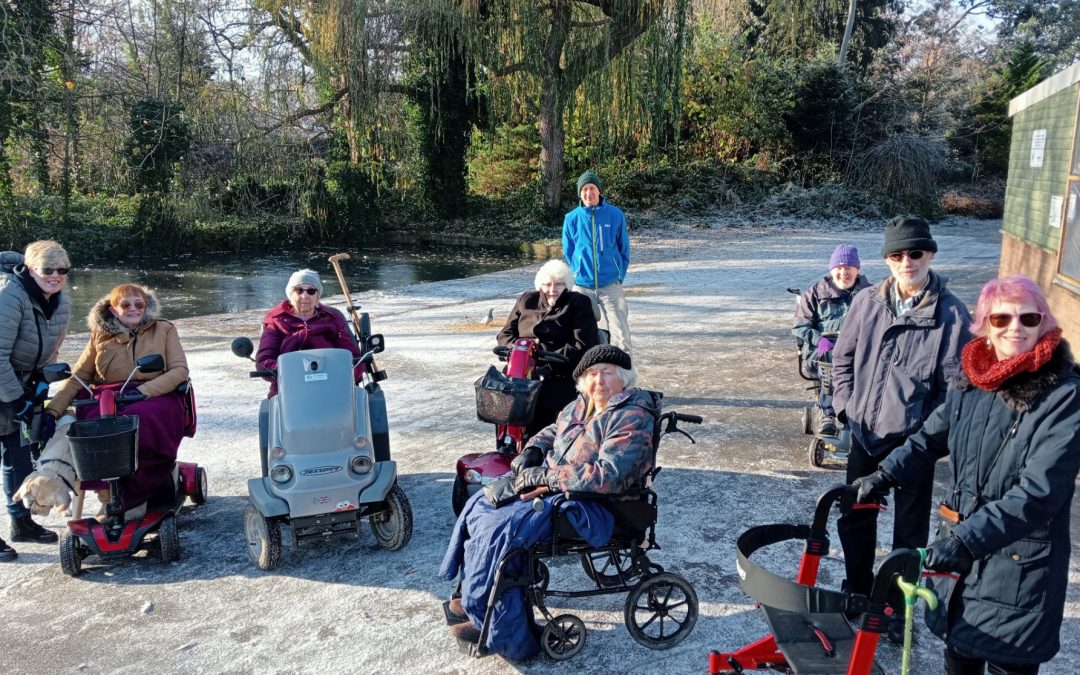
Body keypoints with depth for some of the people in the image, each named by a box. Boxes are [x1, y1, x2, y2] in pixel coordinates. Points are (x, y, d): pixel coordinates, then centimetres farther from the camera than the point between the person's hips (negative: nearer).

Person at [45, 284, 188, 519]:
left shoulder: (163, 329, 9)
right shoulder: (100, 335, 15)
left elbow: (179, 370, -1)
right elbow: (78, 376, 15)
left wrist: (143, 391, -16)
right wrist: (53, 410, 1)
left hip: (157, 397, -2)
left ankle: (132, 496, -13)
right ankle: (110, 493, -14)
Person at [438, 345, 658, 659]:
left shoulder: (631, 419, -19)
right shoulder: (582, 405, 9)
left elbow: (608, 475, -29)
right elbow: (552, 431, 26)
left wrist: (543, 475, -24)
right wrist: (530, 453, 2)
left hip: (587, 507, -10)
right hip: (550, 486, 10)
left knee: (496, 531, -19)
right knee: (480, 506, 7)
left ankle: (503, 632, -4)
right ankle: (471, 596, 19)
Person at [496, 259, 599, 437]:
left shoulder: (579, 304, 9)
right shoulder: (527, 300, 22)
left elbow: (581, 347, -4)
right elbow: (505, 334, 20)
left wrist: (548, 364, -16)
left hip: (560, 376, -4)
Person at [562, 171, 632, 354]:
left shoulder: (615, 214, 0)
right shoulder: (572, 218, 1)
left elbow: (624, 247, 7)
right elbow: (568, 251, 10)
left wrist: (620, 275, 2)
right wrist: (577, 273, 4)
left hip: (611, 285, -1)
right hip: (582, 286, 1)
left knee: (621, 334, -5)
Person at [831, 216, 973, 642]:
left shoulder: (951, 313, -12)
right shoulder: (867, 302, -2)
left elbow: (956, 382, -9)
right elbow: (843, 357, 8)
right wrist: (845, 404, 1)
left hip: (915, 440, -3)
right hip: (865, 433, 4)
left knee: (910, 528, 10)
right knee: (854, 519, 17)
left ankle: (900, 607, 29)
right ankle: (858, 593, 39)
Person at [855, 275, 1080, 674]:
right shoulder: (972, 380, 0)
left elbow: (1039, 492, -25)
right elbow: (931, 438, 13)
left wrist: (968, 539, -32)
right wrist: (885, 476, -1)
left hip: (1020, 565, -5)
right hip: (960, 544, 5)